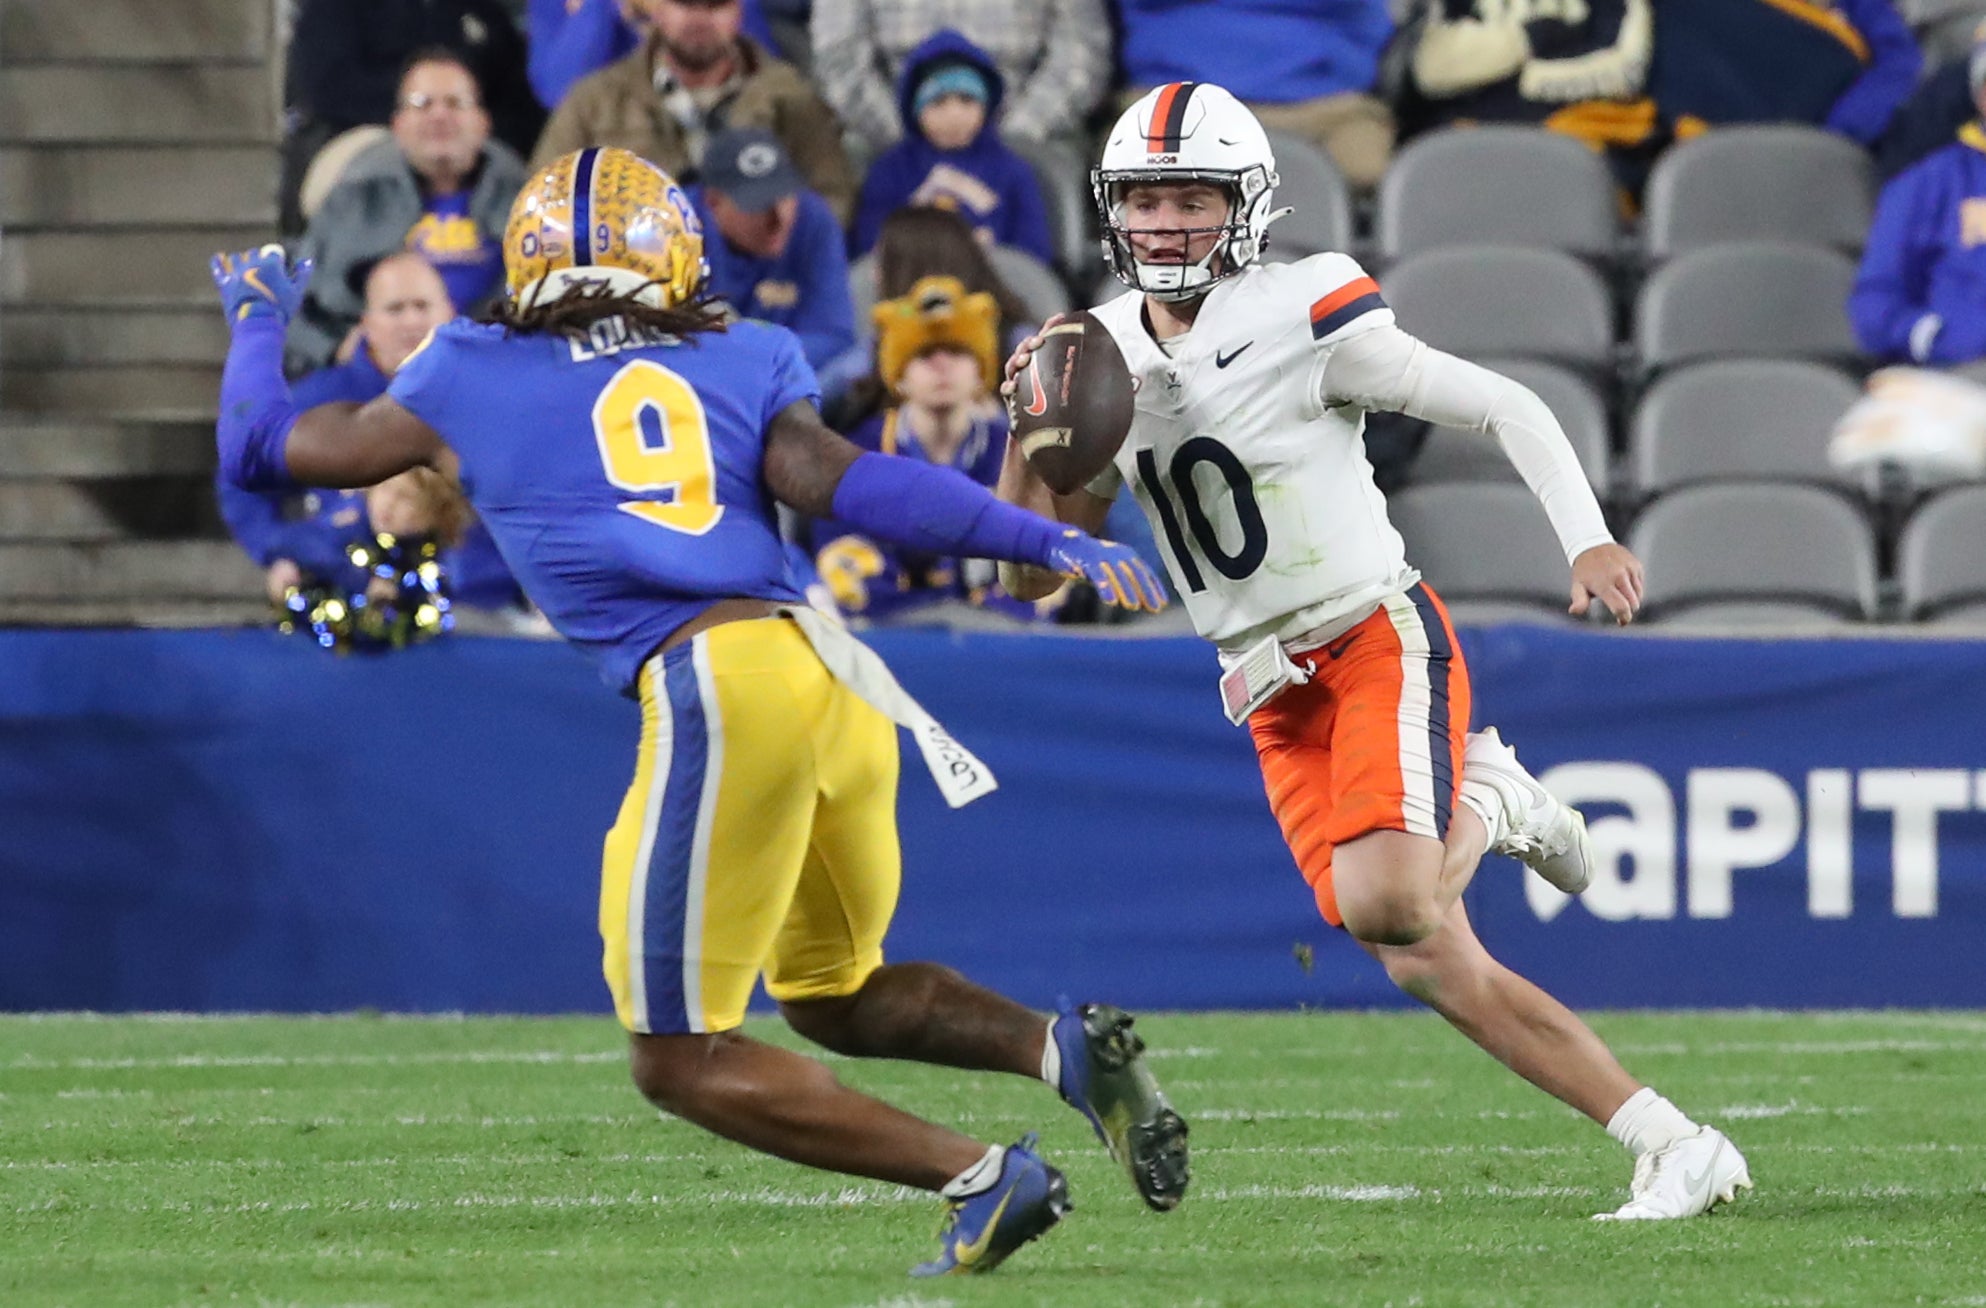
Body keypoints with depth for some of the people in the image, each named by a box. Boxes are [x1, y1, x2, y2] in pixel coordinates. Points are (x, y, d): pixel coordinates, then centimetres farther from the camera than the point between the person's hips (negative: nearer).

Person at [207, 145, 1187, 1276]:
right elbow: (840, 483, 1)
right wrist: (1047, 543, -2)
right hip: (836, 674, 5)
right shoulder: (745, 365, 19)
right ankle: (1064, 1046, 1)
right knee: (829, 995, 27)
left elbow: (262, 451, 27)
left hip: (720, 686, -5)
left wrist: (259, 323, 46)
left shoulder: (473, 383, 15)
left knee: (683, 1060, 6)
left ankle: (980, 1176, -6)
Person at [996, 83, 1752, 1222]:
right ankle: (1676, 1148, 7)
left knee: (1382, 904, -30)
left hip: (1379, 641, -6)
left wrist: (1590, 541, -20)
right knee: (1430, 966, -3)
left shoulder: (1296, 320, -14)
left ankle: (1484, 803, 4)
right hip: (1278, 698, 6)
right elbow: (1031, 572, 7)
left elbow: (1506, 408, -8)